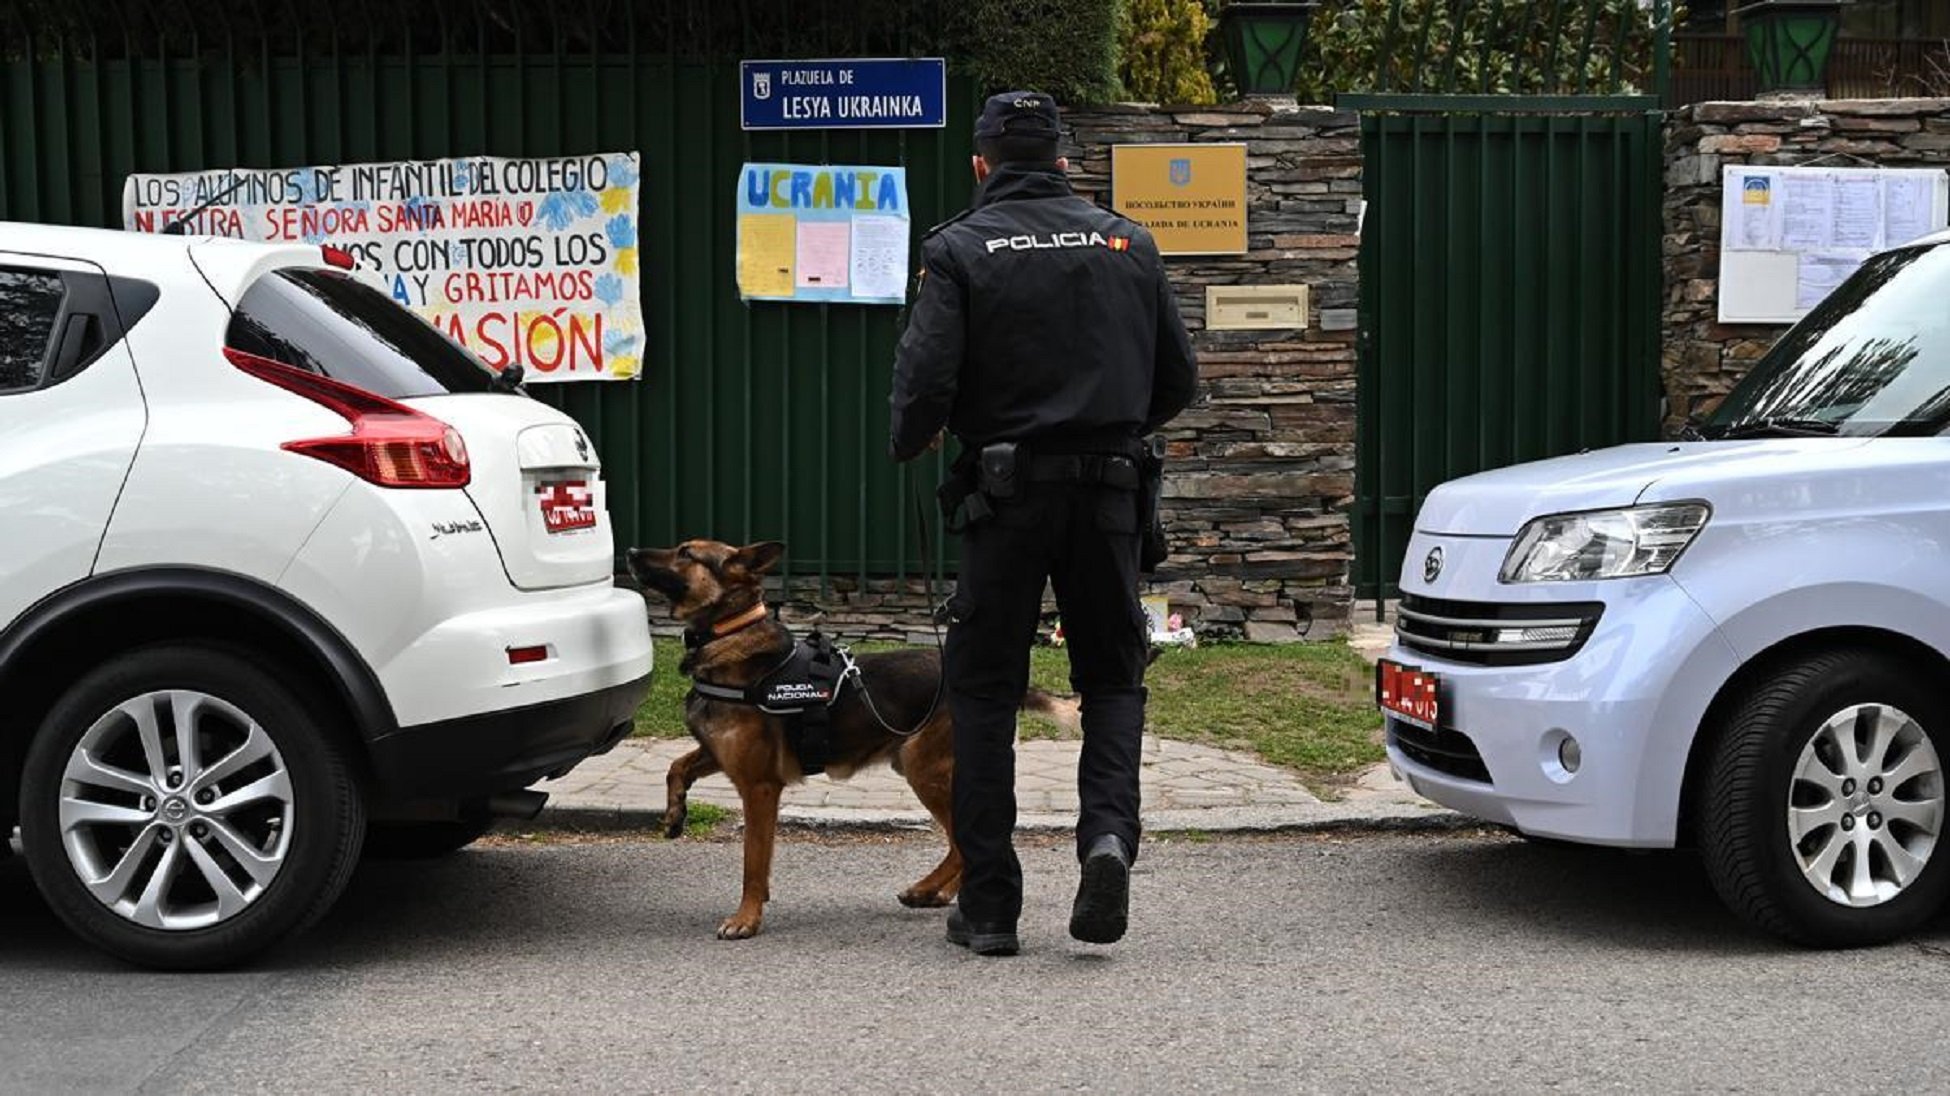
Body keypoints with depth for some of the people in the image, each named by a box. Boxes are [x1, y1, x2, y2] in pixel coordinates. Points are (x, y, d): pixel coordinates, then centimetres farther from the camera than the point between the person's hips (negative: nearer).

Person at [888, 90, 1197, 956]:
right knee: (1112, 676, 17)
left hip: (1007, 494, -2)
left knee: (983, 691, 7)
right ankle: (1109, 833, -8)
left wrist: (910, 444, 8)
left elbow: (926, 380, -13)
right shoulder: (1126, 243, 8)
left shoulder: (959, 249, -4)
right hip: (1110, 494, 3)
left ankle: (988, 905, 8)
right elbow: (1178, 381, 10)